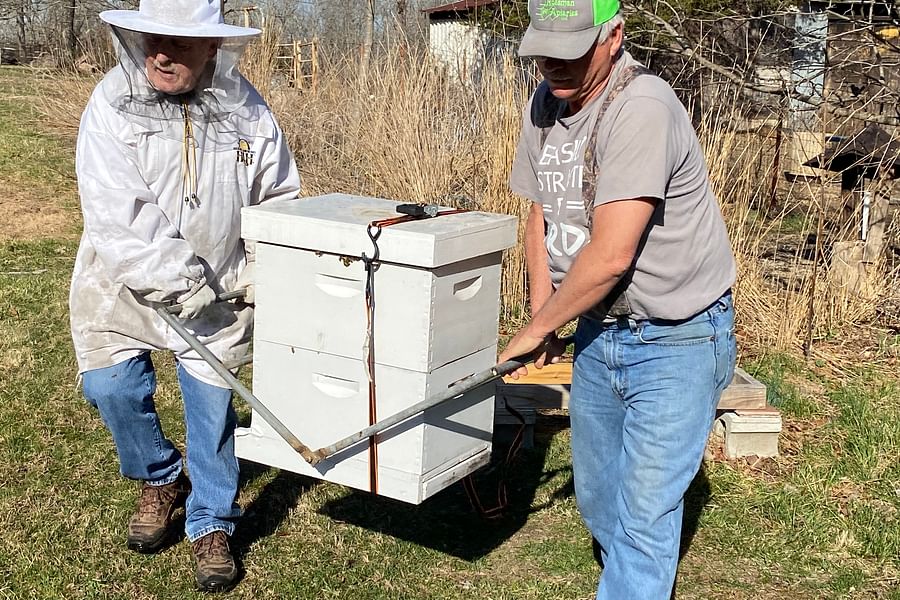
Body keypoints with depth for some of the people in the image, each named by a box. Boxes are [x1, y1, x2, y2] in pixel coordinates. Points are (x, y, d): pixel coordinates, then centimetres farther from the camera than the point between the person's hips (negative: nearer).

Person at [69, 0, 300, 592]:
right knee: (112, 388, -2)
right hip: (126, 280, 0)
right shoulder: (112, 103, -15)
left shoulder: (247, 112, -9)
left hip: (217, 286, 0)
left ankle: (211, 524, 21)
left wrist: (260, 272, -6)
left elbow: (279, 201, 4)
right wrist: (178, 280, -24)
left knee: (212, 400, 2)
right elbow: (114, 212, -22)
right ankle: (162, 480, 28)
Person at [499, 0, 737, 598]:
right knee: (597, 497, 20)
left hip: (677, 340, -8)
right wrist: (544, 323, 6)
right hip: (599, 331, 8)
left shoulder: (642, 108, -25)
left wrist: (536, 328, -14)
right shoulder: (545, 103, 2)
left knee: (643, 515, -5)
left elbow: (610, 256, -28)